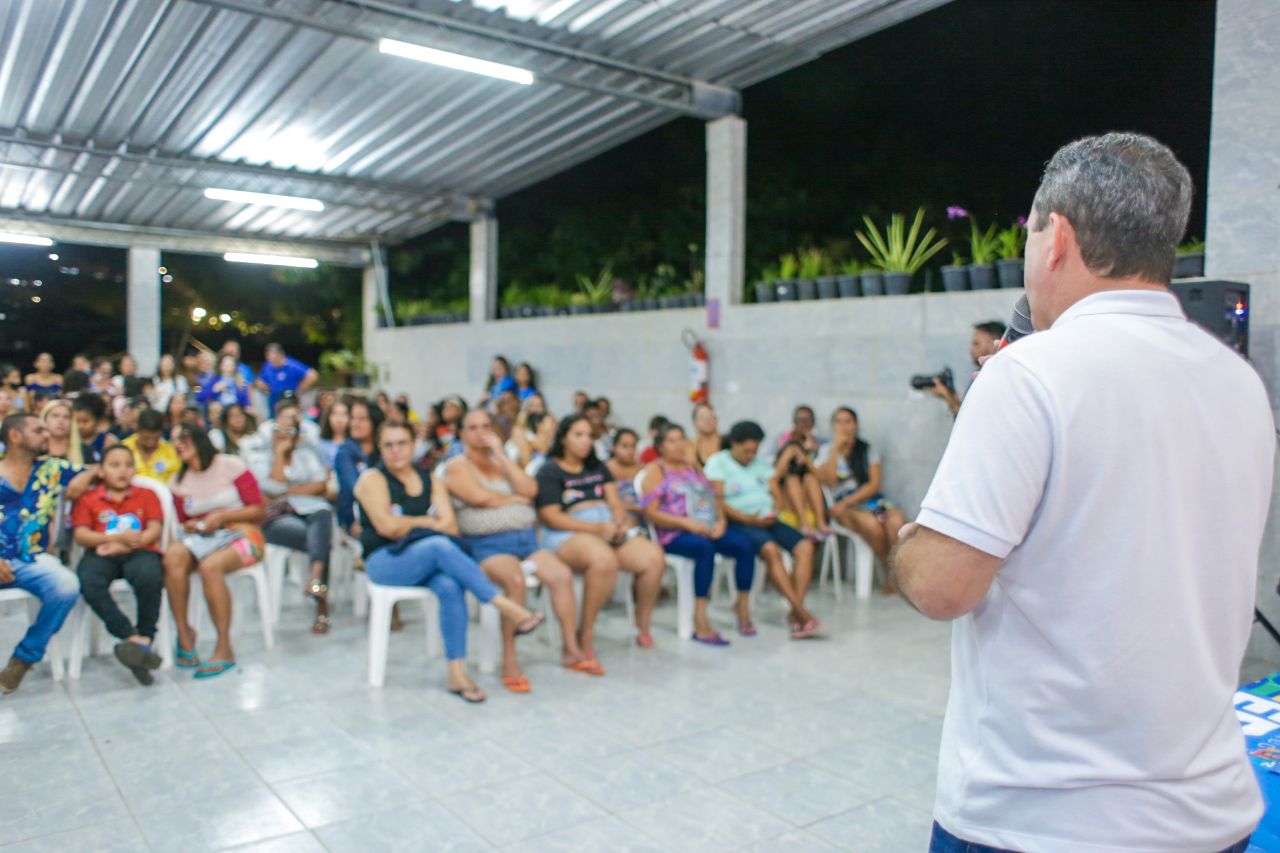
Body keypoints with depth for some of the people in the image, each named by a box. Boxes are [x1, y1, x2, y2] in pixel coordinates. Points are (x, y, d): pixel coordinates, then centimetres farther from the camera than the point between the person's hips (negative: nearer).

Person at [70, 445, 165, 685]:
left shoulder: (146, 495, 19)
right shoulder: (88, 499, 17)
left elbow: (155, 530, 5)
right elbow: (81, 535, 4)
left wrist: (127, 545, -11)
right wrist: (117, 538, -11)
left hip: (139, 552, -1)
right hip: (101, 554, 1)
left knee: (149, 577, -36)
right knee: (88, 582, -34)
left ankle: (146, 637, -18)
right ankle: (133, 637, -31)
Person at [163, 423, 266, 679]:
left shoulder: (231, 466, -3)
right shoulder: (178, 482, 12)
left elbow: (258, 509, -4)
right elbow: (184, 521, 20)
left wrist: (222, 516, -15)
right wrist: (190, 526, -4)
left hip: (242, 534, -4)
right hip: (201, 536, 5)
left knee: (209, 566, -35)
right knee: (172, 556, -29)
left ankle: (224, 649, -27)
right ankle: (184, 632, -17)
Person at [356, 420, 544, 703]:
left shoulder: (431, 482, 14)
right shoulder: (372, 479, 3)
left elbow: (451, 526, 1)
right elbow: (387, 527, -11)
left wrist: (408, 526, -10)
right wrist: (429, 523, -1)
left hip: (428, 560, 4)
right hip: (384, 561, -4)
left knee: (450, 587, -32)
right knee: (440, 546, -34)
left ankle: (457, 673, -32)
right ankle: (507, 607, -34)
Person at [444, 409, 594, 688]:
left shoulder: (502, 463, 21)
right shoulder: (456, 467, 5)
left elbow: (530, 489, 2)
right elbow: (481, 497, -12)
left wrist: (501, 454, -1)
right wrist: (517, 498, 2)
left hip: (526, 538, 5)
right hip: (488, 544, -5)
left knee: (562, 574, -19)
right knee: (515, 579, -34)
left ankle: (572, 650, -9)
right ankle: (509, 661, -26)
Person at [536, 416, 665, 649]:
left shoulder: (598, 467, 22)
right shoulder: (549, 471, 3)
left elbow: (615, 501, 14)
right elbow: (551, 517, -7)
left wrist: (620, 522, -11)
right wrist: (597, 528, -16)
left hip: (609, 527, 6)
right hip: (568, 534, -6)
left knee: (654, 558, -21)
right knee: (604, 560, -40)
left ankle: (643, 626, -2)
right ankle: (586, 634, -24)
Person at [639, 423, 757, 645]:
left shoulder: (693, 467, 23)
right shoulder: (656, 470, 4)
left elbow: (714, 500, 19)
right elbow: (651, 514, -6)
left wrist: (720, 521, -4)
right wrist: (688, 523, -18)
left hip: (709, 530, 6)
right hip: (675, 534, -6)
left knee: (745, 546, -20)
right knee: (705, 548, -37)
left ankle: (743, 607, -9)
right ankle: (700, 621, -39)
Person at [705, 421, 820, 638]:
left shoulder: (761, 464, 19)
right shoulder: (717, 463, 0)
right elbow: (717, 502, -10)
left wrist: (774, 513, -7)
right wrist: (750, 520, -18)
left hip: (767, 520, 6)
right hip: (738, 523, -6)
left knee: (805, 546, -19)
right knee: (771, 549, -35)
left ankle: (796, 612, -24)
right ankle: (802, 612, -33)